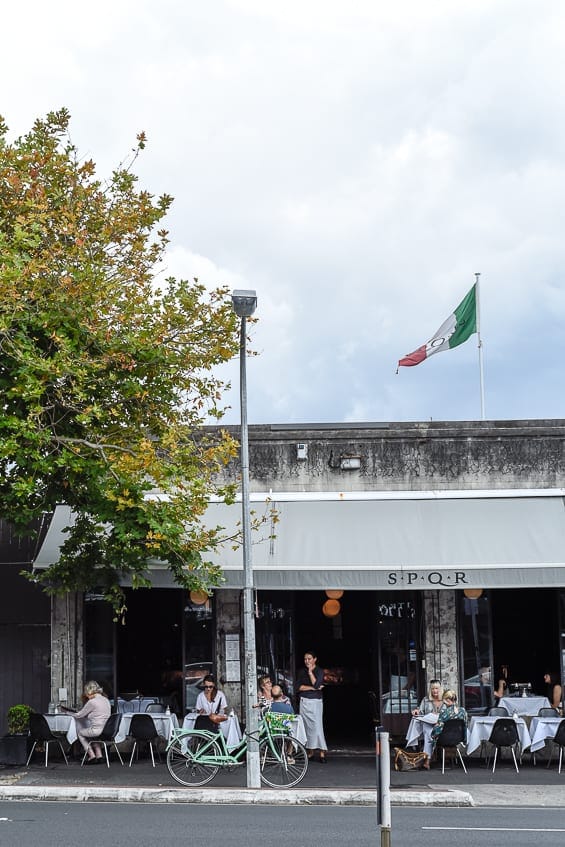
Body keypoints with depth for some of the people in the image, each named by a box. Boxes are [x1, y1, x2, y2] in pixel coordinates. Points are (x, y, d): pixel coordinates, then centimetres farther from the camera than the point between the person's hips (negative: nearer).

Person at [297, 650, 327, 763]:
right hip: (304, 702, 3)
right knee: (307, 726, 2)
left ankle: (322, 753, -11)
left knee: (317, 726, -11)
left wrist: (310, 672, -13)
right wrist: (312, 688, -9)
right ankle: (310, 752, 9)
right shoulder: (301, 671, 10)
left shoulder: (319, 671, 0)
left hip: (316, 701, -3)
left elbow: (316, 684, -15)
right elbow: (298, 687, -1)